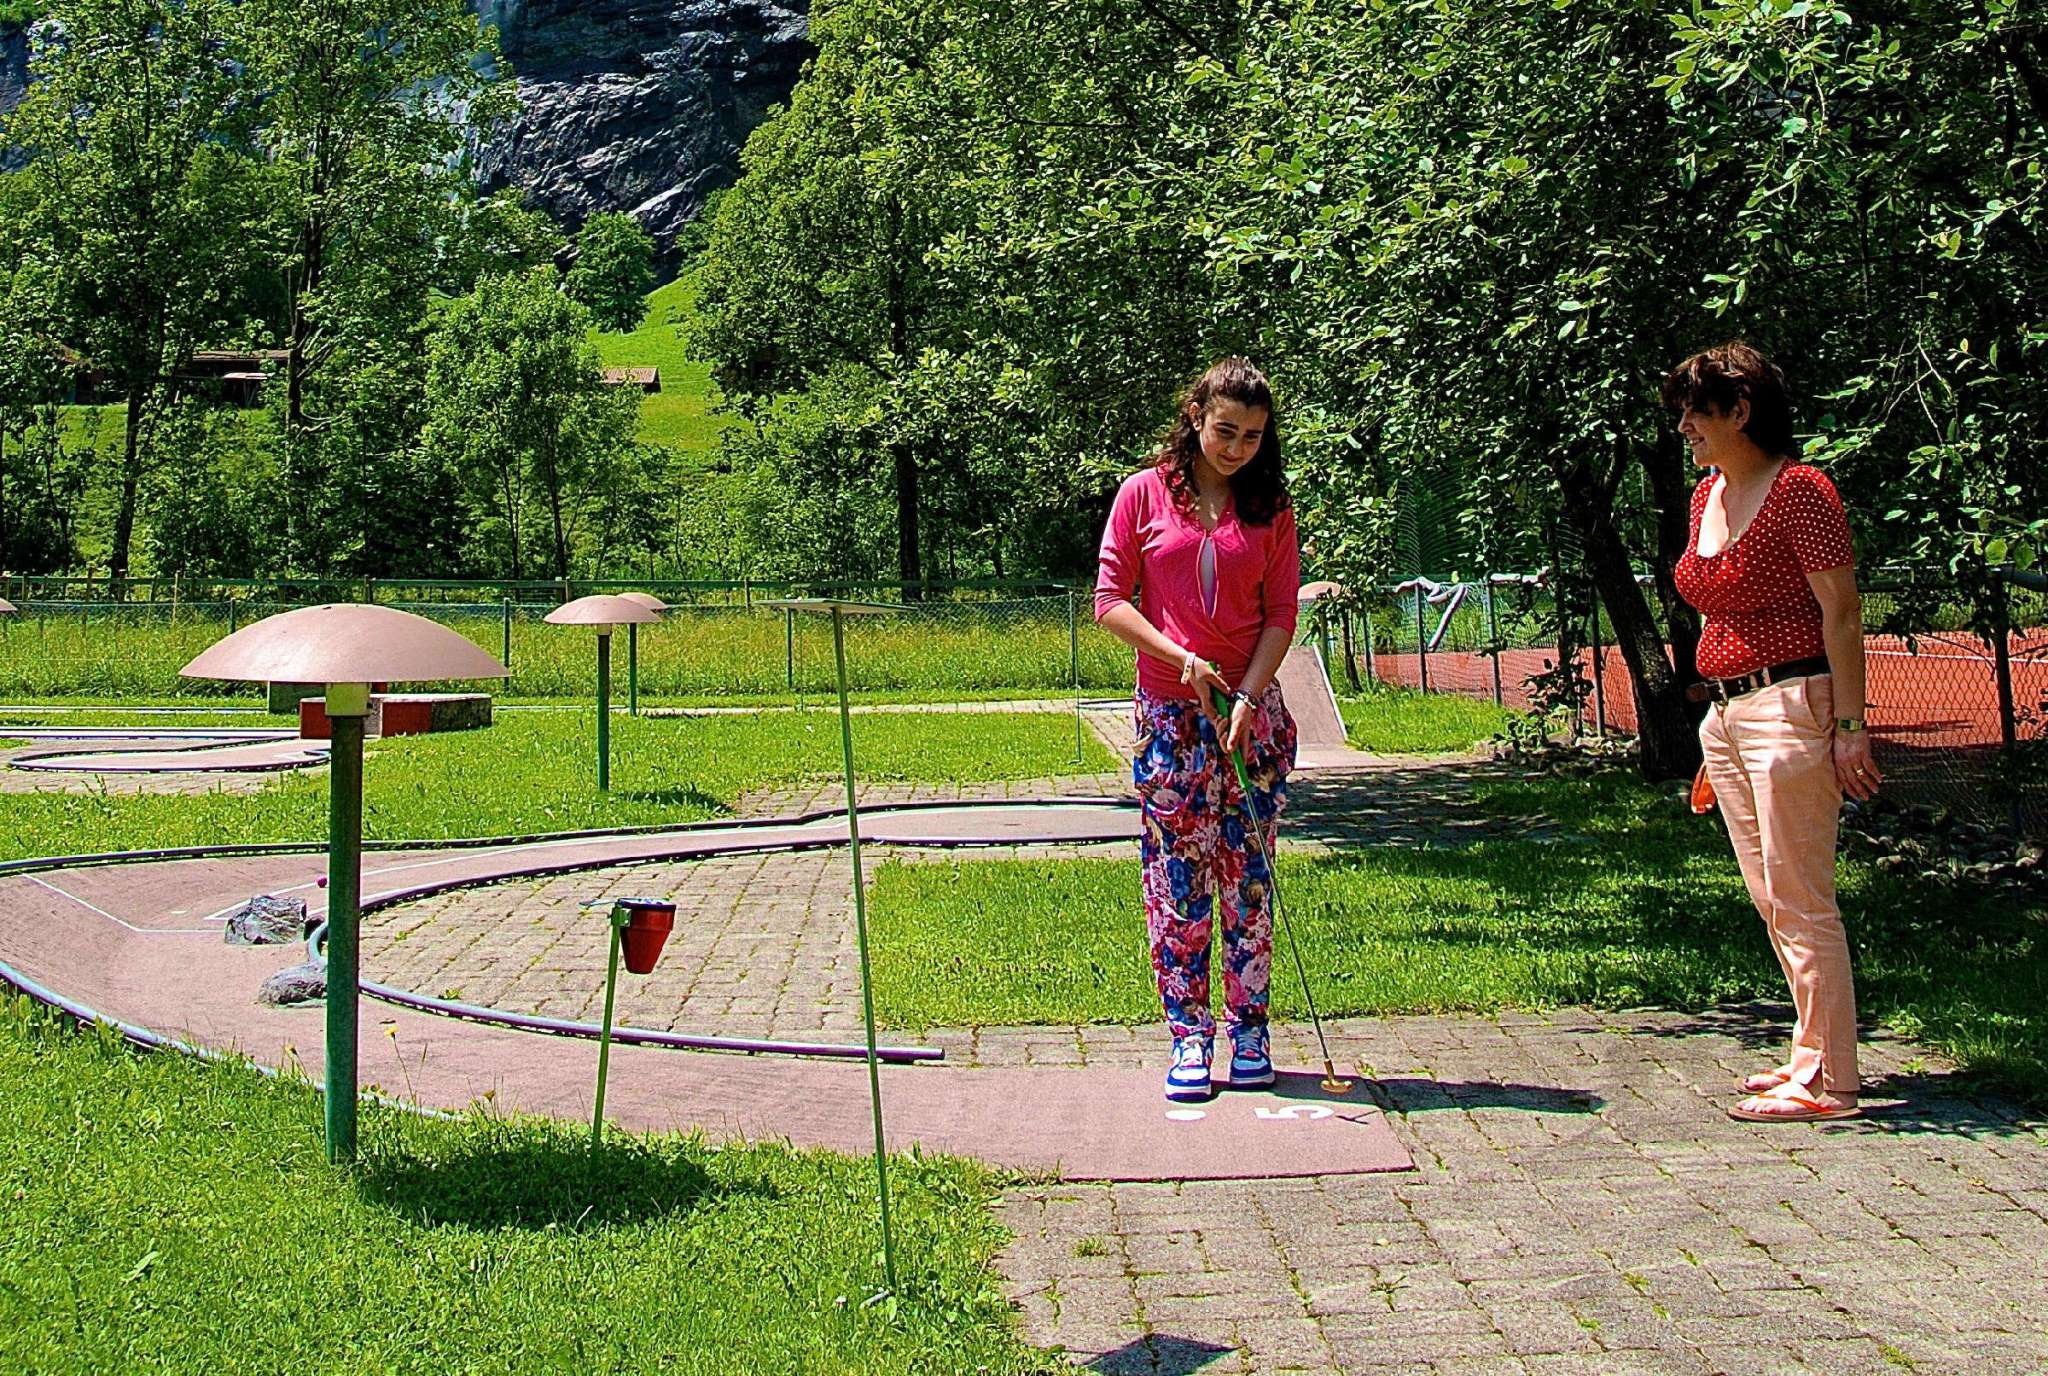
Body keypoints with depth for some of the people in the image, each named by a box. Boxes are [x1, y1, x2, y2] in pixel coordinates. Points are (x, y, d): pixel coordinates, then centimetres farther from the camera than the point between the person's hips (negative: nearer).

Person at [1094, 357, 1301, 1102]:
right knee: (1175, 877, -1)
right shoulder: (1144, 494, 2)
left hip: (1251, 711, 1)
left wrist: (1249, 693, -11)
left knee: (1247, 874, 2)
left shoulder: (1270, 510, 7)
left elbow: (1280, 616, 4)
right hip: (1166, 711, -1)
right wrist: (1181, 658, -12)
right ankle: (1188, 1034, 5)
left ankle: (1249, 1031, 10)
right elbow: (1110, 599, 0)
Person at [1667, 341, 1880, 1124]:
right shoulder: (1708, 495, 14)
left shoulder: (1798, 490, -12)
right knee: (1770, 900, 13)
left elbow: (1841, 613, -15)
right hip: (1725, 712, 9)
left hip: (1791, 706, -9)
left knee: (1800, 900, -7)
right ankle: (1813, 1053, 23)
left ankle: (1827, 1081, -1)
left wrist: (1848, 725, -20)